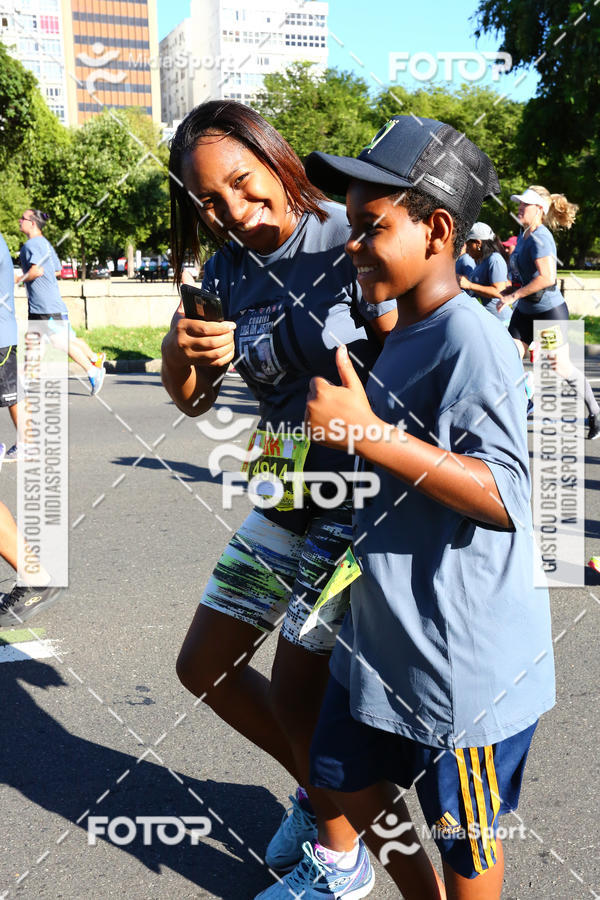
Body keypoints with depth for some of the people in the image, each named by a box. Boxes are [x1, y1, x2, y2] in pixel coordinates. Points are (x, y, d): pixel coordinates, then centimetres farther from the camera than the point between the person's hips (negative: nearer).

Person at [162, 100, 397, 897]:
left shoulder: (350, 241, -16)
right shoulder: (228, 268, 3)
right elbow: (193, 399, 6)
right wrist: (180, 349, -14)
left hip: (361, 505, -7)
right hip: (285, 504, 8)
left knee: (295, 694, -2)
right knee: (203, 667, 16)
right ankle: (323, 788, 37)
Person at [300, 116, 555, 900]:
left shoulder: (471, 341, -21)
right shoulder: (404, 335, 7)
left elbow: (504, 497, -29)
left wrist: (368, 433, -30)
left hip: (469, 658, -9)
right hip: (386, 632, 9)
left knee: (463, 833, 12)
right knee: (352, 783, 23)